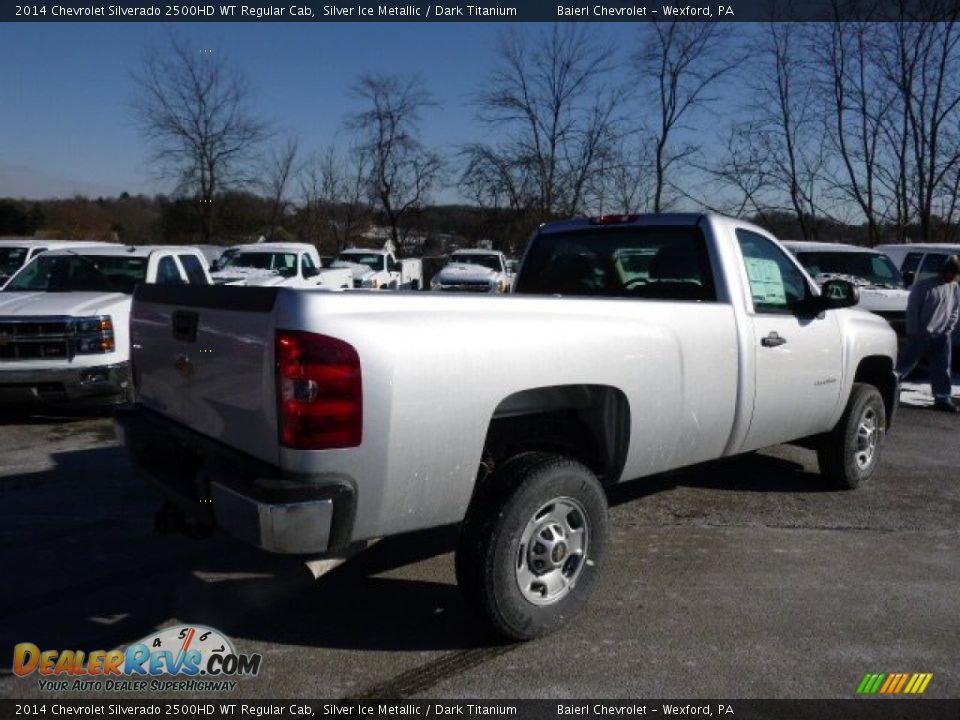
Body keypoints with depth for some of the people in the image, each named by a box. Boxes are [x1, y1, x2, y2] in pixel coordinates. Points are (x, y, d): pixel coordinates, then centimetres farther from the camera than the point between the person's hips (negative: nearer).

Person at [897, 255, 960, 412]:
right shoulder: (924, 286, -10)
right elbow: (912, 309, -10)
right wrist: (914, 332, -11)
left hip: (941, 336, 5)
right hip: (920, 335, -5)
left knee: (941, 369, 5)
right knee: (905, 364, -2)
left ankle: (942, 399, 11)